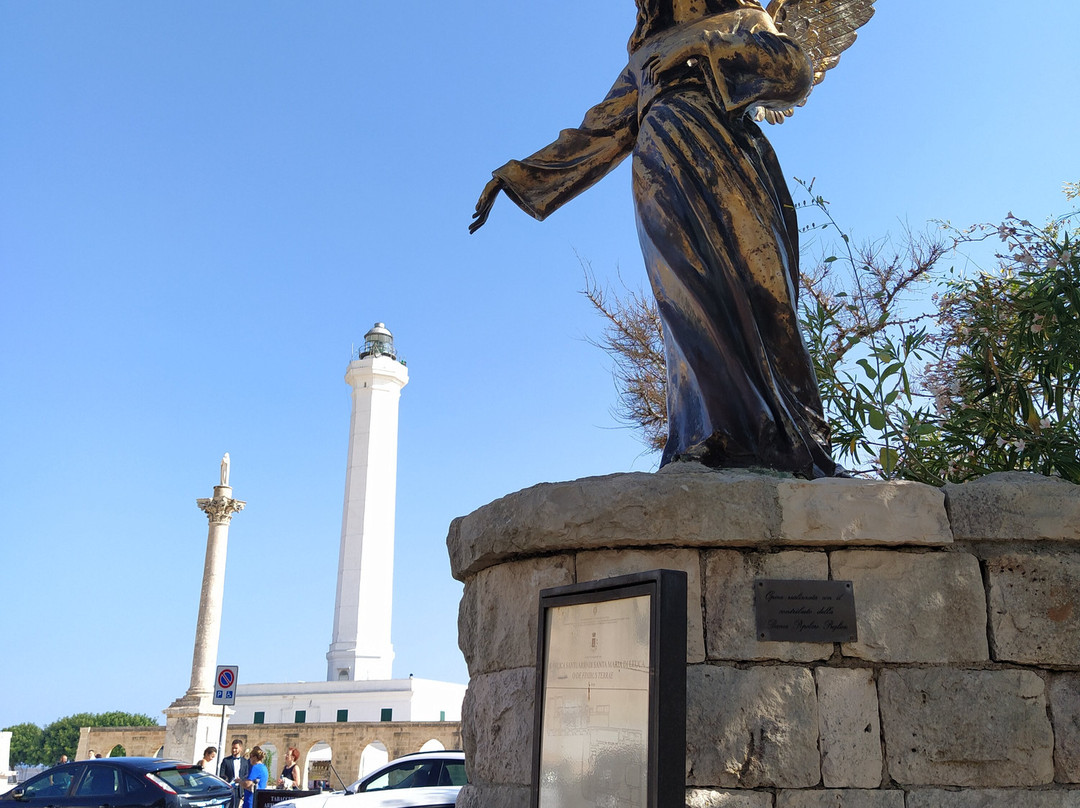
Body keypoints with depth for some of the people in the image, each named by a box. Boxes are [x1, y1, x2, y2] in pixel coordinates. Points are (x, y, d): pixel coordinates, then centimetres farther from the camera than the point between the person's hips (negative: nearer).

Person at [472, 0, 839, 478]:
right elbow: (596, 134, 33)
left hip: (721, 161, -2)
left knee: (745, 283, -21)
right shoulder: (644, 60, 36)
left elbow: (795, 72, 9)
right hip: (662, 166, 2)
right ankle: (716, 439, -38)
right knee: (692, 296, -22)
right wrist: (516, 175, 29)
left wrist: (707, 47, 1)